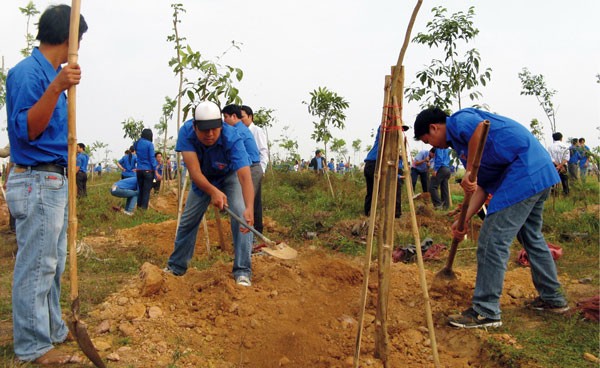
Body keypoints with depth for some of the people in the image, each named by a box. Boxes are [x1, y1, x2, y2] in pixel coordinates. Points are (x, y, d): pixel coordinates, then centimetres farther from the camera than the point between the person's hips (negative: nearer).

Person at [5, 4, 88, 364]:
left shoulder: (51, 72, 13)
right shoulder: (28, 72, -14)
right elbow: (25, 130, -23)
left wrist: (62, 87, 26)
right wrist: (56, 88, -32)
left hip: (55, 181, 10)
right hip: (38, 182, -10)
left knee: (52, 264, 18)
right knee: (36, 266, 0)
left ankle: (53, 329, 31)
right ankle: (33, 346, 12)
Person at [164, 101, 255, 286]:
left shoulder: (232, 138, -39)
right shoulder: (186, 132, -32)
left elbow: (245, 176, -49)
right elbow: (194, 171, -39)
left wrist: (249, 208, -65)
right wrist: (213, 192, -58)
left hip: (230, 176, -2)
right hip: (202, 179, 3)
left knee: (241, 215, -24)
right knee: (187, 220, 8)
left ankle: (242, 272, -16)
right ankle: (176, 267, 29)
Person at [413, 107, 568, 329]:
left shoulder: (458, 121, -4)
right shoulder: (462, 143, 22)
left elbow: (481, 128, -31)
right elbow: (483, 186, 18)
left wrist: (469, 171, -23)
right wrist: (464, 220, 10)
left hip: (523, 172, -11)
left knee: (493, 242, -8)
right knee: (531, 237, 23)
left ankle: (486, 312, -1)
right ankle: (552, 298, 38)